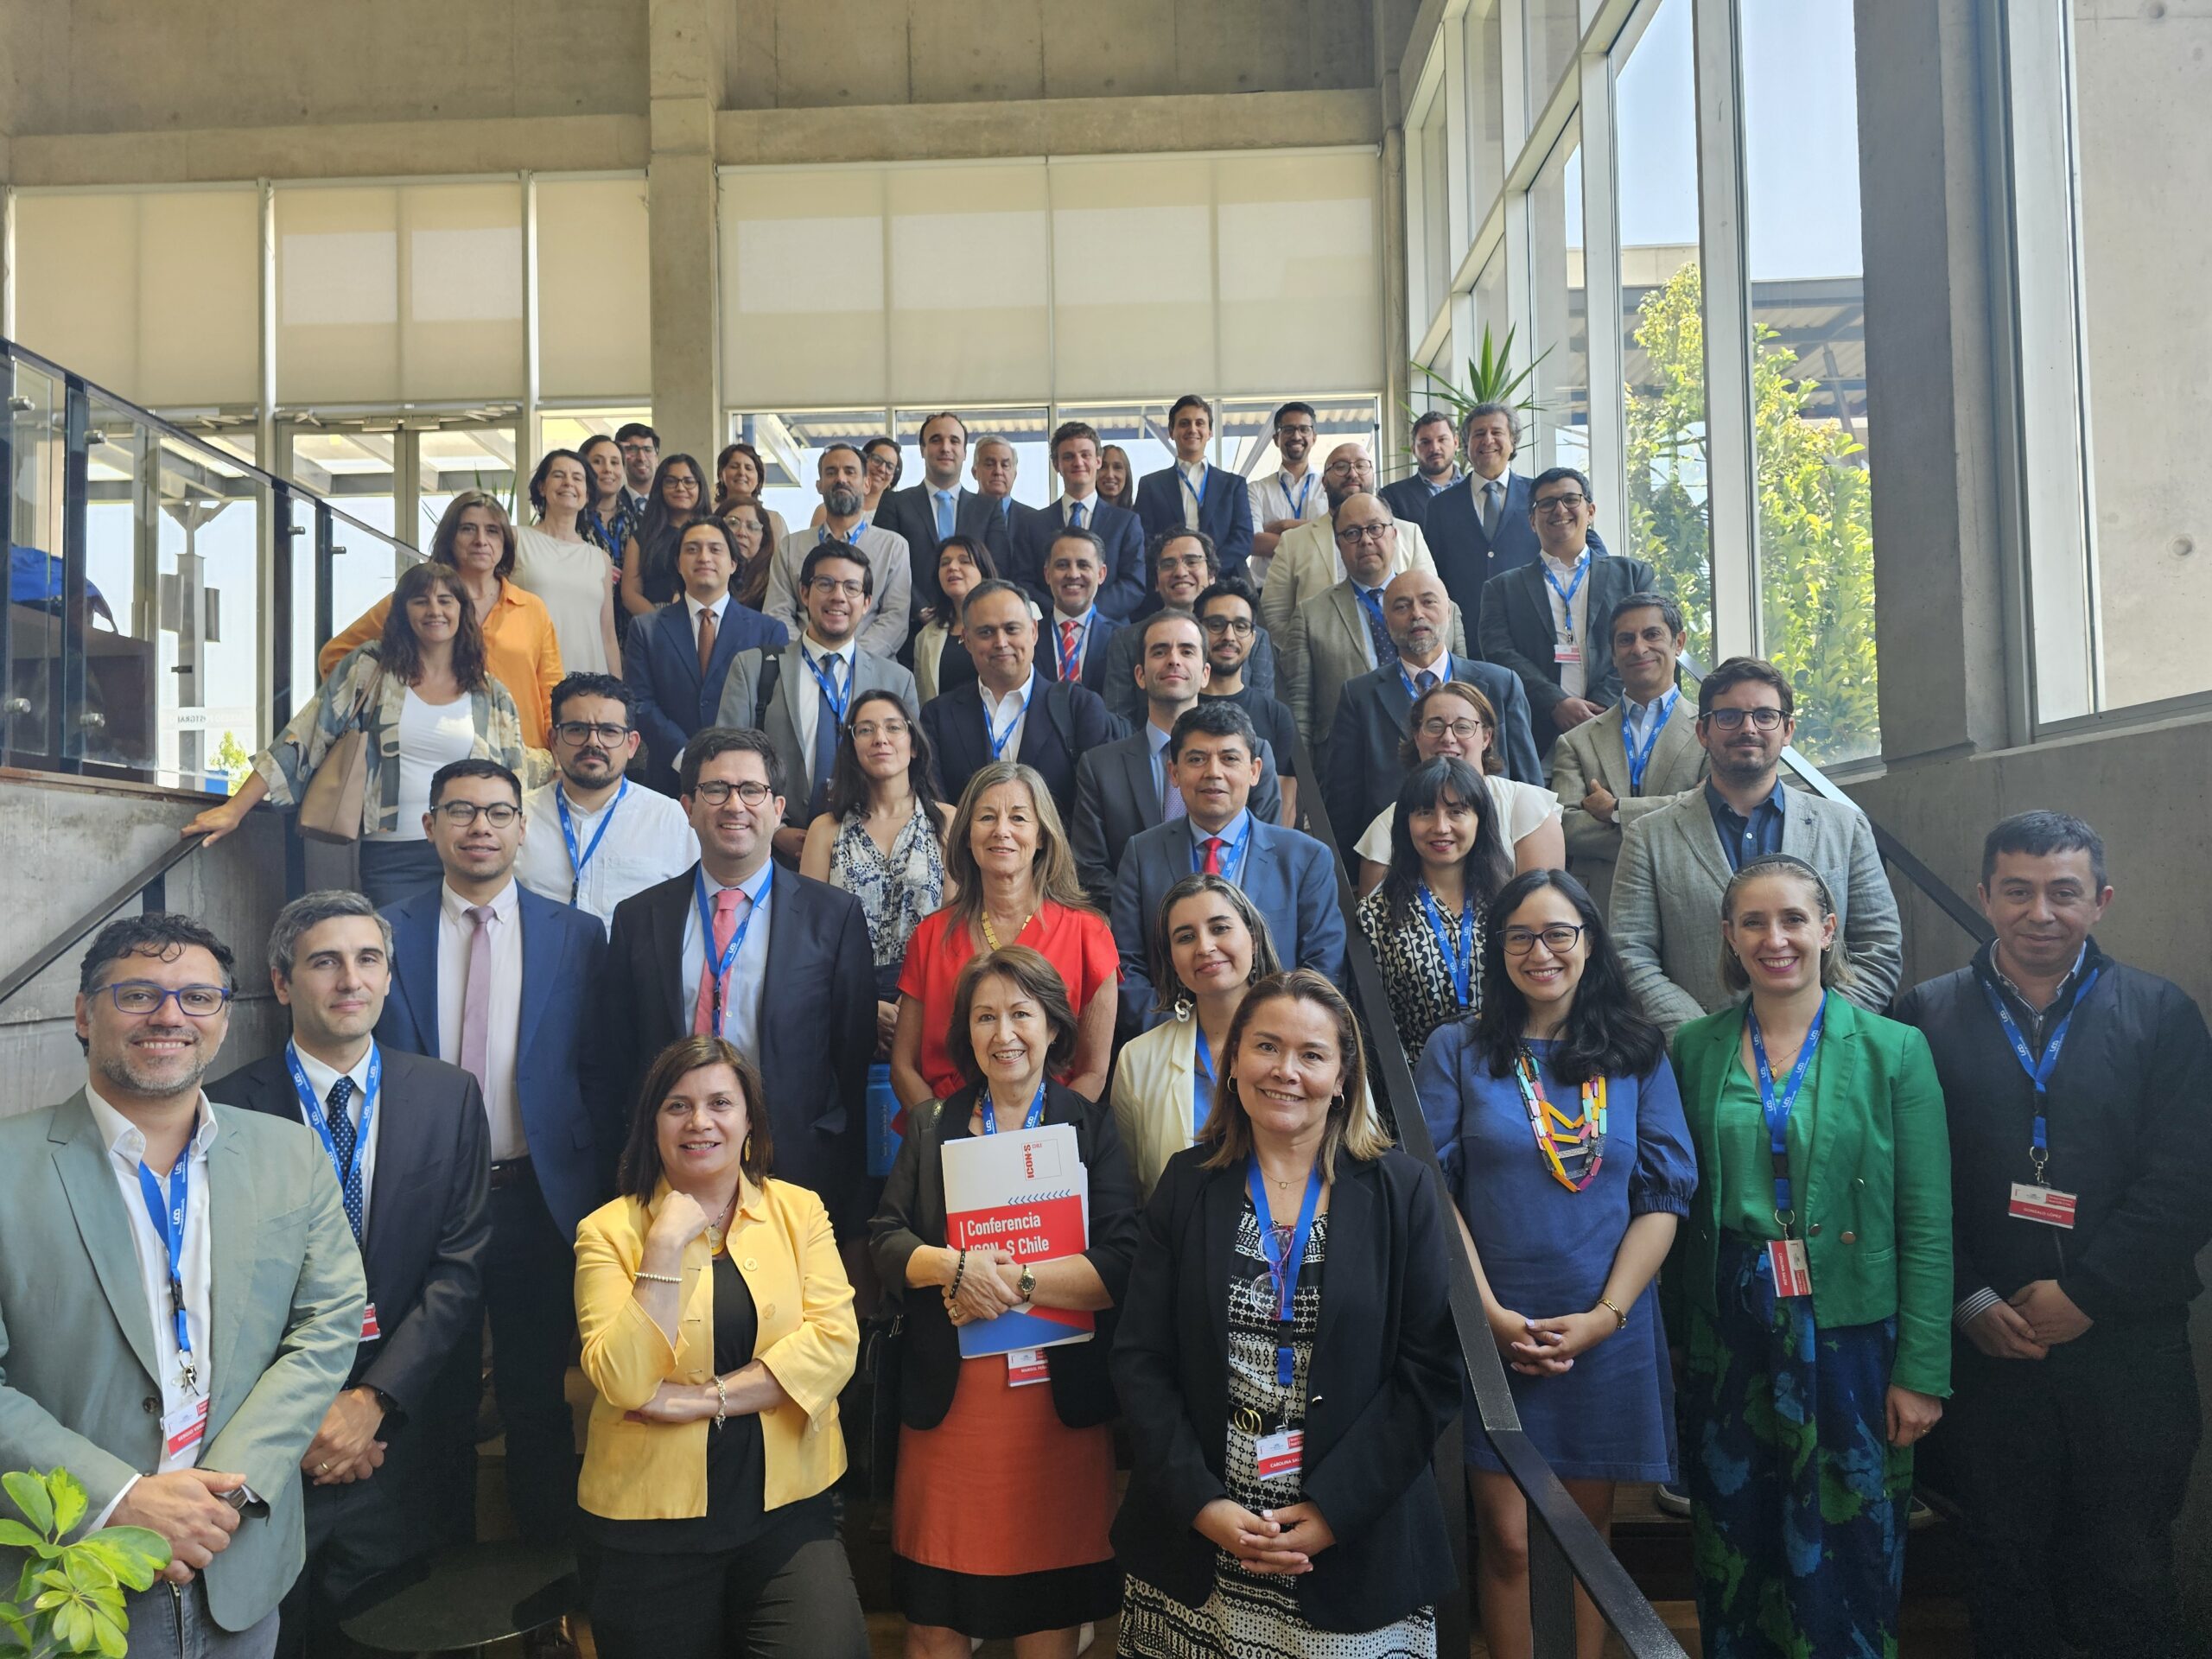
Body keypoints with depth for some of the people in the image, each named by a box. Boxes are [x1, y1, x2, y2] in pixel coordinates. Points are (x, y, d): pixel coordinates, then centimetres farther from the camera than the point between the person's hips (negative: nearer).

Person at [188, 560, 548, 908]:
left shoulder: (490, 695, 8)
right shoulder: (370, 668, 2)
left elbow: (514, 770, 15)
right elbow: (303, 739, 0)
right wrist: (234, 810, -3)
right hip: (393, 859, -1)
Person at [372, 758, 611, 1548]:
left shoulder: (576, 935, 0)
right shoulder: (386, 933, 1)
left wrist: (599, 1206, -3)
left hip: (538, 1198, 0)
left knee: (538, 1393, 12)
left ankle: (547, 1548, 30)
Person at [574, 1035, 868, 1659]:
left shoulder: (799, 1210, 2)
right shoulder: (610, 1229, -3)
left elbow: (834, 1343, -9)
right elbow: (622, 1381, -14)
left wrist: (705, 1397, -15)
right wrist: (666, 1247, -19)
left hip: (787, 1503, 1)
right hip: (653, 1519, -1)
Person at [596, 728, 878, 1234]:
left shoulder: (835, 915, 0)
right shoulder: (638, 917, 6)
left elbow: (854, 1057, 0)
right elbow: (614, 1060, 9)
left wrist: (844, 1188, -3)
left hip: (796, 1171, -1)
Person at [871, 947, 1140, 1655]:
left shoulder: (1093, 1126, 2)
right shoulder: (930, 1127, 10)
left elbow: (1121, 1265, -7)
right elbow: (885, 1241, 2)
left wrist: (1011, 1281, -15)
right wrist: (957, 1266, -16)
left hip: (1060, 1401, -1)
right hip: (947, 1398, 2)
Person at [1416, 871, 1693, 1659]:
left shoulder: (1637, 1054, 4)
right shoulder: (1456, 1050, 1)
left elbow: (1664, 1195, 1)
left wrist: (1606, 1314, -9)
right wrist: (1491, 1312, -11)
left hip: (1607, 1334, 1)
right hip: (1492, 1332, -1)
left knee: (1587, 1529, 11)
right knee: (1507, 1537, 4)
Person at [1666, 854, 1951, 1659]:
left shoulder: (1894, 1049, -4)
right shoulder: (1694, 1049, 2)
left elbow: (1927, 1227, -4)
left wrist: (1922, 1372, -7)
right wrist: (1671, 1345, 3)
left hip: (1849, 1329, -2)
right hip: (1728, 1333, 2)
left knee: (1845, 1550, 8)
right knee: (1734, 1546, 13)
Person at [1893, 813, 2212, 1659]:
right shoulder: (1928, 1016, 2)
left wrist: (2084, 1293, -10)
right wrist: (1971, 1302, -8)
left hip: (2128, 1343, 0)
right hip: (1986, 1342, 0)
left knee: (2133, 1573, 8)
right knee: (2006, 1562, 12)